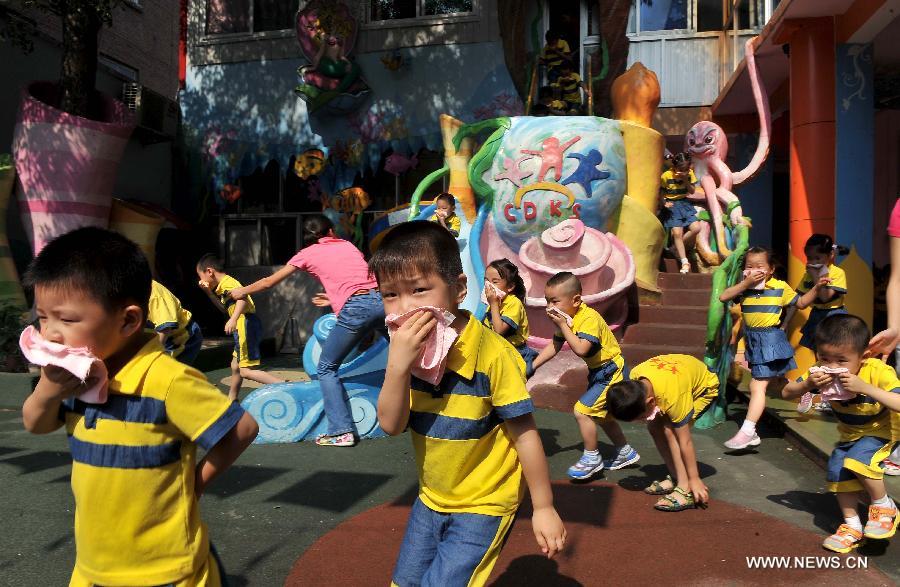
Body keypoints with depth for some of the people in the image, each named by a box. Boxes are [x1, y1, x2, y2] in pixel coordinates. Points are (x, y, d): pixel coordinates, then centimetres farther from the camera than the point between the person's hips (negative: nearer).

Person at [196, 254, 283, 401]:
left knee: (246, 370, -13)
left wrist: (233, 319, -39)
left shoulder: (227, 282, -10)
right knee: (235, 366, 22)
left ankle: (284, 386, -21)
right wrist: (209, 292, 21)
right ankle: (231, 400, 35)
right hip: (243, 327, 11)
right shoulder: (223, 286, 21)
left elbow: (243, 297, -29)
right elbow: (225, 309, 30)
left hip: (246, 324, -11)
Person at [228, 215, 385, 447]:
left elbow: (269, 282, 28)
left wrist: (242, 292, 42)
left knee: (327, 369, 11)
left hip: (356, 309, -4)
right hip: (383, 299, 4)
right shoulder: (348, 245, 27)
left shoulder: (307, 254, 19)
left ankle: (342, 431, 4)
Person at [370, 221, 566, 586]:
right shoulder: (408, 350, -8)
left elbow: (524, 434, -18)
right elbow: (391, 425, -15)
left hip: (483, 504, -6)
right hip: (431, 500, 6)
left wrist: (544, 507, -10)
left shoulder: (492, 354, -26)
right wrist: (397, 365, -32)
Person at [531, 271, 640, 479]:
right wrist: (532, 366, 1)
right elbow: (554, 346, 7)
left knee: (582, 411, -15)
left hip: (611, 372, -10)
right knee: (602, 415, 22)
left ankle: (592, 459, 3)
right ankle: (625, 452, 41)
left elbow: (580, 349, -41)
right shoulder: (567, 318, 0)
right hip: (599, 372, 10)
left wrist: (563, 325, -33)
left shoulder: (589, 318, -28)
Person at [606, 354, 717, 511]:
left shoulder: (673, 397, -40)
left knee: (670, 430, -24)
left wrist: (694, 479, -23)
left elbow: (685, 441, -30)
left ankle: (685, 490, -20)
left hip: (704, 387, -7)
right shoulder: (635, 377, -25)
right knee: (654, 427, -4)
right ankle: (676, 478, 10)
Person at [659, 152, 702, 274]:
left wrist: (685, 180, -17)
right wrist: (664, 202, -21)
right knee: (677, 233, -17)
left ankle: (678, 248, 10)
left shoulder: (690, 173, -2)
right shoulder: (666, 176, -13)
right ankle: (685, 262, -11)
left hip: (685, 204, 4)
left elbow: (692, 191, -2)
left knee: (696, 228, -13)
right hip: (671, 206, -4)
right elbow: (661, 193, -4)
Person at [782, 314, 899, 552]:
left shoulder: (878, 371, -33)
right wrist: (807, 385, -36)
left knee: (858, 460, -27)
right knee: (837, 470, -3)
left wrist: (864, 387, -50)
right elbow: (786, 393, -16)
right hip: (850, 434, 6)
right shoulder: (821, 374, -19)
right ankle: (853, 526, 18)